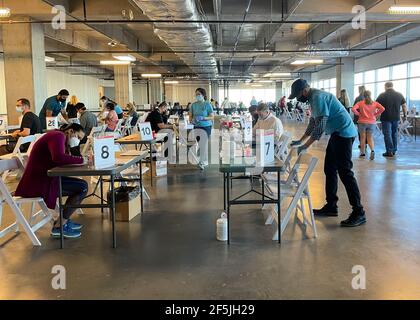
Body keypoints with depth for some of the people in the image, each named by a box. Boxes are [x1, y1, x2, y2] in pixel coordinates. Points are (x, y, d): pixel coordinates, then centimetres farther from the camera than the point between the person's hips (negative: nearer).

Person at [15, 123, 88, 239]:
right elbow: (59, 158, -30)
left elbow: (63, 163, 12)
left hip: (43, 179, 11)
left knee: (80, 186, 15)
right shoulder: (58, 135, -10)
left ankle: (64, 220, 19)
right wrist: (81, 160, -20)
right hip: (38, 183, -11)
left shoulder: (61, 139, 22)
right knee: (82, 187, -16)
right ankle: (59, 226, -7)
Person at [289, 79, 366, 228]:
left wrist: (305, 146, -18)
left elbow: (320, 126, -22)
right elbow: (313, 123, 24)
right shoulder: (314, 98, 16)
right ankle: (331, 206, 20)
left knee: (344, 172, -11)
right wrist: (300, 141, 22)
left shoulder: (318, 97, -17)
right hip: (337, 133, 11)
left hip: (343, 133, -11)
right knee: (329, 169, 13)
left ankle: (359, 213, -8)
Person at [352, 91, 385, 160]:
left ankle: (363, 153, 14)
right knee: (370, 138, 8)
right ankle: (372, 150, -17)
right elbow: (382, 108, -11)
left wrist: (358, 114, -3)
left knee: (363, 138, 9)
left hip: (362, 122, -1)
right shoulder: (375, 103, 1)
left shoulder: (360, 103, -5)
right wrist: (376, 114, 0)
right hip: (372, 122, 1)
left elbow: (353, 109, -18)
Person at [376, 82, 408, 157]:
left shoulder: (382, 95, -6)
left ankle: (389, 151, -3)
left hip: (386, 118, -4)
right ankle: (394, 150, 19)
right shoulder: (399, 95, 4)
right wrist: (405, 115, 14)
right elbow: (404, 106, 6)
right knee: (394, 133, 15)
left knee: (387, 134, -1)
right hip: (396, 117, 4)